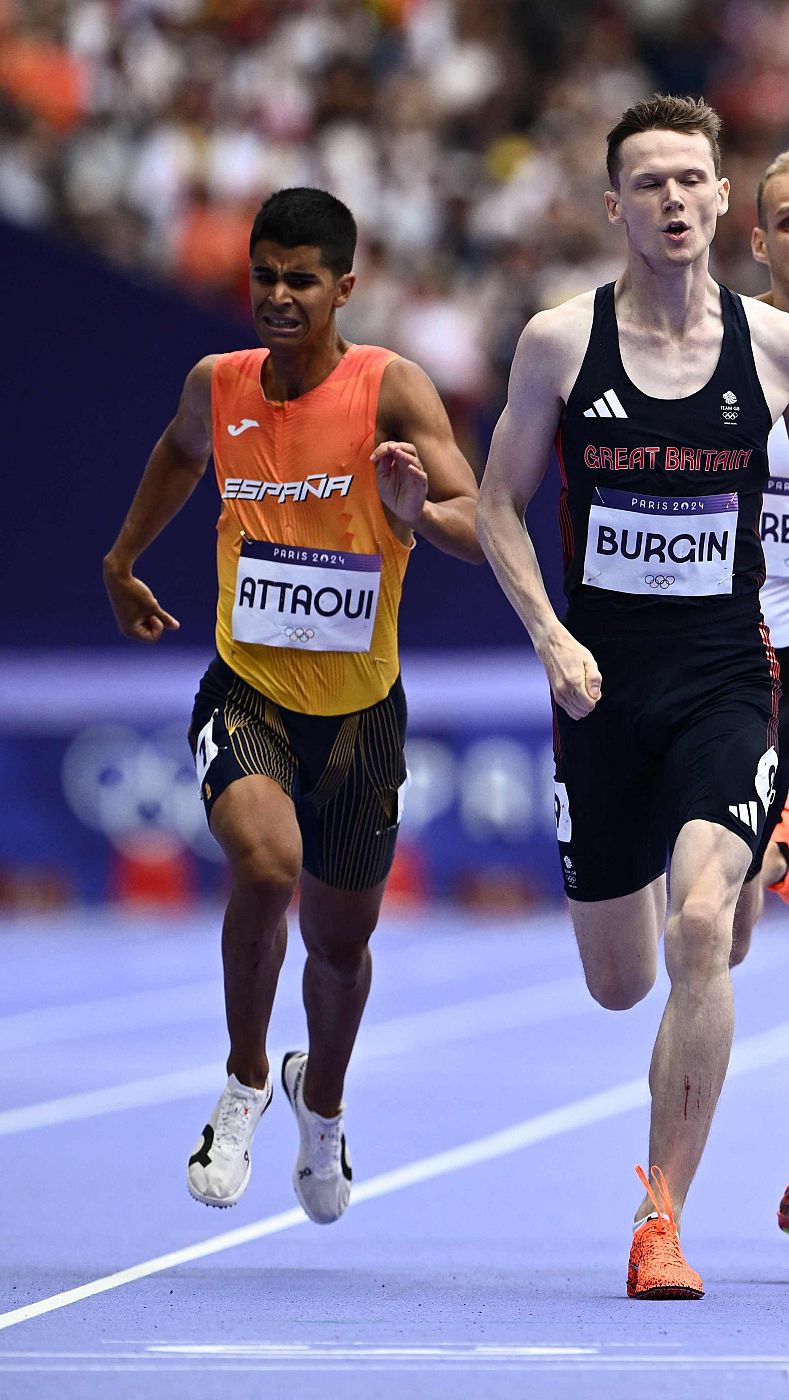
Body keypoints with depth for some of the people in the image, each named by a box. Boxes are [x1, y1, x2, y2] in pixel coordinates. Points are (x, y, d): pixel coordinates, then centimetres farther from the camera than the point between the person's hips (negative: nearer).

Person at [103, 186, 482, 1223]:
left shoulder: (391, 390, -14)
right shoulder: (218, 386, -2)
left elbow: (483, 526, -24)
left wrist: (420, 511, -44)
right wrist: (123, 561, 30)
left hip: (359, 710, 0)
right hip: (246, 692, 1)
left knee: (340, 940, 14)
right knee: (266, 865, -29)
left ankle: (322, 1101, 47)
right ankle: (246, 1080, -4)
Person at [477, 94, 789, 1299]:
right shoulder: (560, 341, -3)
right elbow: (499, 500, 5)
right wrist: (551, 635, -8)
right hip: (603, 682, 1)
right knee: (620, 983, 9)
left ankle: (662, 1219, -15)